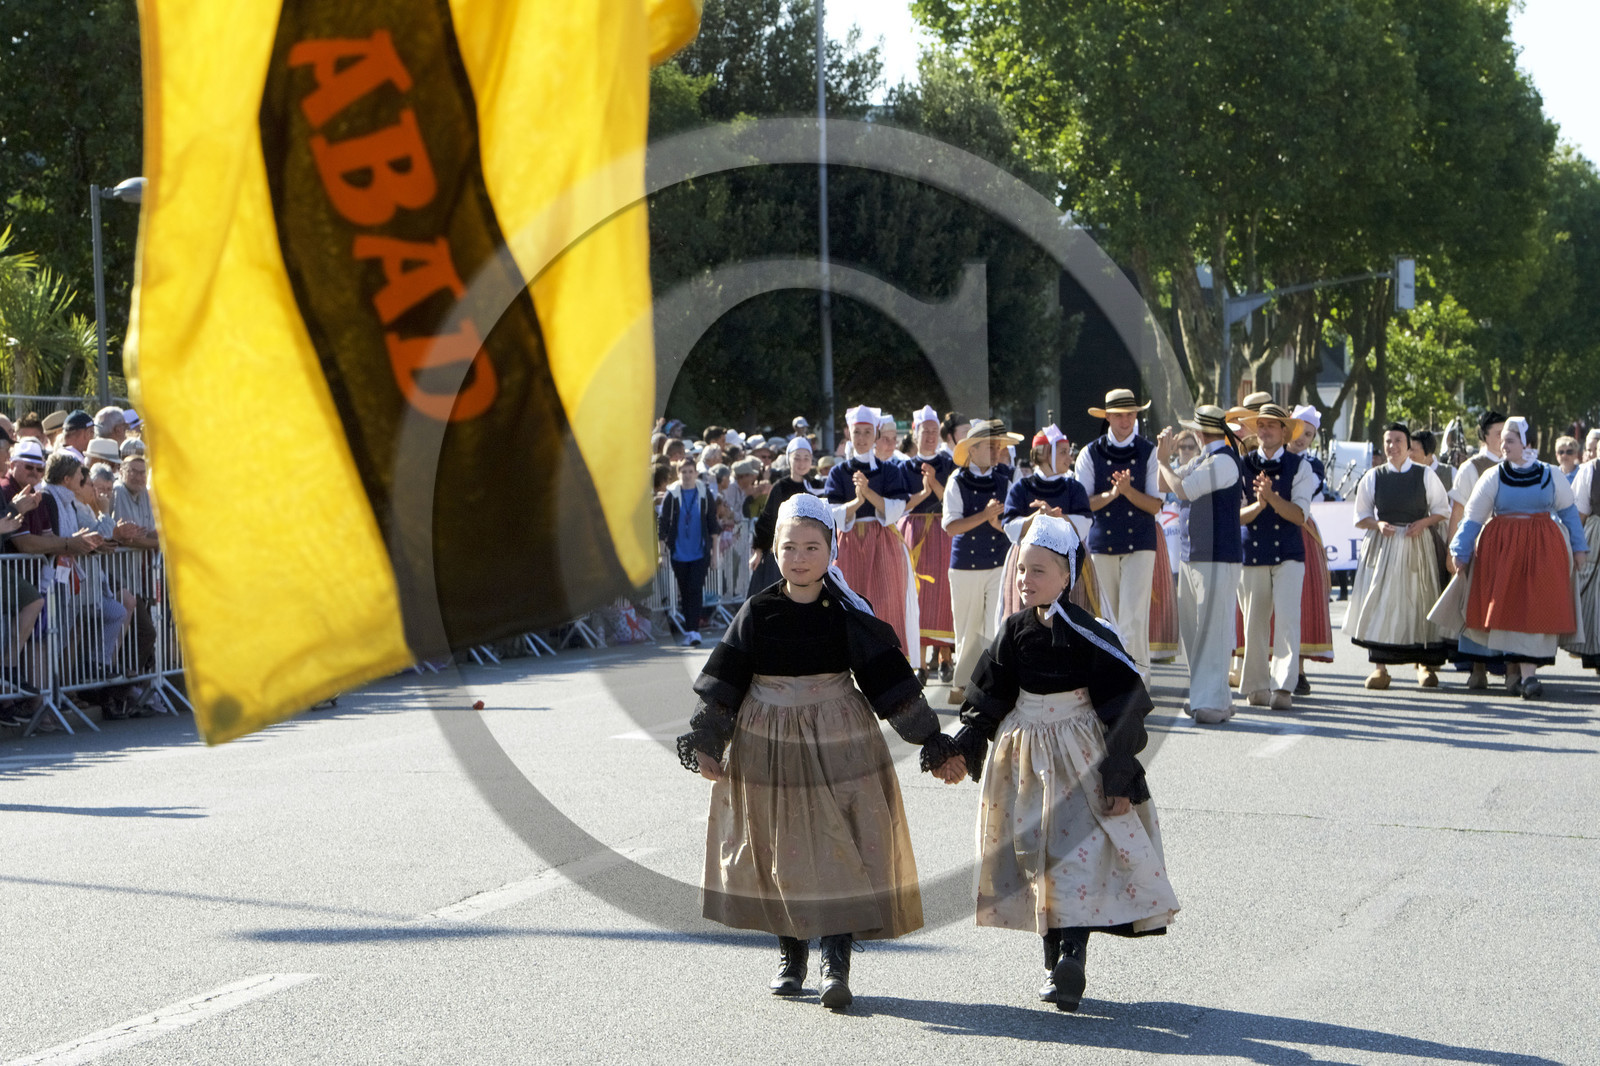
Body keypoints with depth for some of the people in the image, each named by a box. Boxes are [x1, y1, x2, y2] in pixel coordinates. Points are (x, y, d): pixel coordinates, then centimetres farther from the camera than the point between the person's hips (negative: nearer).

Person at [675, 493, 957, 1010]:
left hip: (837, 744, -2)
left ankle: (836, 963, -9)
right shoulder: (758, 613, -1)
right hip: (767, 746, 2)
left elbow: (889, 677, -2)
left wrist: (929, 737, -2)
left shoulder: (847, 614, -5)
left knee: (839, 847, -9)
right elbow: (724, 682, 4)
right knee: (779, 849, 8)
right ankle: (790, 956, 22)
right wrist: (705, 744, 1)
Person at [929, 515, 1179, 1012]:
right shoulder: (1013, 634, 3)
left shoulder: (1088, 635, -12)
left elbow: (1124, 708, -9)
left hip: (1082, 762, -5)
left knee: (1079, 855, -14)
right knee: (1036, 857, 6)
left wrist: (1119, 780, -10)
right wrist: (962, 751, -1)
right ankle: (1054, 965, 13)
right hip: (1026, 761, 5)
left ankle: (1072, 958, -17)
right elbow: (987, 701, 10)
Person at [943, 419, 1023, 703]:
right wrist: (985, 515, -22)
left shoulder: (1005, 481, 6)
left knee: (998, 627, -9)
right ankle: (961, 685, 20)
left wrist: (1000, 522, -16)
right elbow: (951, 526, -11)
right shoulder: (957, 482, -3)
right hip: (965, 565, -1)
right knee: (968, 629, 7)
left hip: (1000, 564, 1)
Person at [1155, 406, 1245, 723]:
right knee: (1191, 629, 12)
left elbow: (1182, 489, -18)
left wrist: (1163, 461, -2)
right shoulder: (1202, 461, 16)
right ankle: (1203, 695, 20)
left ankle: (1213, 702, -6)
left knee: (1213, 628, -8)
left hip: (1217, 557, -10)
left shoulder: (1223, 461, -13)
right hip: (1191, 554, 10)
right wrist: (1163, 456, 8)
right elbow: (1166, 484, 24)